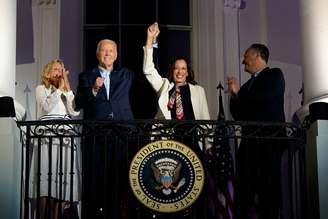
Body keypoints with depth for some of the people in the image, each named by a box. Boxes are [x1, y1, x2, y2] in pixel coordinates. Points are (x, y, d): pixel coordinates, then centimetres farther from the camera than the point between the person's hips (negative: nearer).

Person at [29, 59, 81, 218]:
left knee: (62, 181, -3)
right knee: (46, 178, -11)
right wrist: (59, 88, 0)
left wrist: (67, 88, 6)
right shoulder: (41, 89, 12)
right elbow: (47, 106, -9)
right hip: (47, 138, -4)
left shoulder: (66, 91, 25)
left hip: (66, 138, 4)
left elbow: (75, 111, 7)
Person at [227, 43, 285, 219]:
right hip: (249, 143, 6)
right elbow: (238, 116, 18)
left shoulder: (274, 75, 3)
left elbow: (263, 98, -15)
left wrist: (238, 93, -1)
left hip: (269, 143, -6)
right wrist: (234, 95, 2)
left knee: (268, 186, -6)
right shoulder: (247, 85, 22)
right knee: (244, 190, 2)